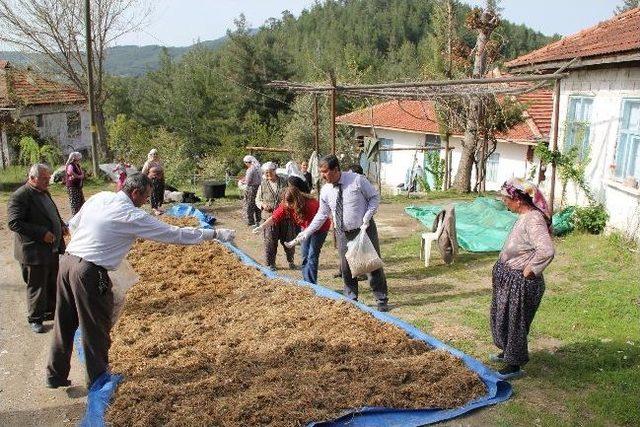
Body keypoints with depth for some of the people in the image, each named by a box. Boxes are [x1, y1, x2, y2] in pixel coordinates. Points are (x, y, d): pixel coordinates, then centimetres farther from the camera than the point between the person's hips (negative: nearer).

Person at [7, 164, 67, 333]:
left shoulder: (44, 193, 10)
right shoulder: (20, 196, -17)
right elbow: (13, 222, -23)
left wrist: (62, 225, 4)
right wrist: (42, 233, -26)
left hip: (52, 249, 8)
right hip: (34, 252, -8)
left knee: (53, 284, 19)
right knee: (36, 287, 5)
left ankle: (50, 310, 37)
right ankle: (35, 318, 21)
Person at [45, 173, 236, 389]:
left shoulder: (99, 197, 7)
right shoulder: (133, 216, -14)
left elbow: (73, 224, 18)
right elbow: (175, 234, -12)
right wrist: (215, 233, -6)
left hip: (67, 260, 8)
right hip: (89, 273, -8)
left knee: (64, 324, 20)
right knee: (96, 328, 11)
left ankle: (55, 375, 34)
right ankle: (98, 378, 28)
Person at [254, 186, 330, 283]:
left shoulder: (310, 204, -37)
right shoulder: (286, 205, -19)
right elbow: (275, 217, -23)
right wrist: (261, 227, -37)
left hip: (320, 227, -6)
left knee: (312, 255, -11)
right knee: (304, 255, 4)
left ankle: (311, 284, -8)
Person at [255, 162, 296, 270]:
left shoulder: (284, 182, 3)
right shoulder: (263, 185, 4)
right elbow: (257, 200, 9)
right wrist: (263, 205, -12)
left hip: (286, 217, 0)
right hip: (270, 218, 0)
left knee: (288, 240, 9)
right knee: (270, 242, 3)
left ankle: (291, 261, 28)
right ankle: (270, 263, 18)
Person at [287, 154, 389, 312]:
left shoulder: (357, 180, -15)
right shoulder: (325, 190, -3)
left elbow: (375, 197, -5)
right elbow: (322, 215, 5)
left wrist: (366, 219, -17)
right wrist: (305, 234, 0)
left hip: (365, 229, -3)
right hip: (343, 234, 3)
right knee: (346, 269, 9)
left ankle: (381, 300, 21)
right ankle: (351, 300, 27)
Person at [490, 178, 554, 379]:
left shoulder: (533, 220, -26)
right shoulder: (525, 215, 4)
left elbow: (546, 251, -39)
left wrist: (529, 270, -26)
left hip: (520, 283, -10)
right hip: (509, 279, 10)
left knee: (514, 322, 6)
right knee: (502, 317, 25)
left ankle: (514, 366, 23)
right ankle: (507, 351, 46)